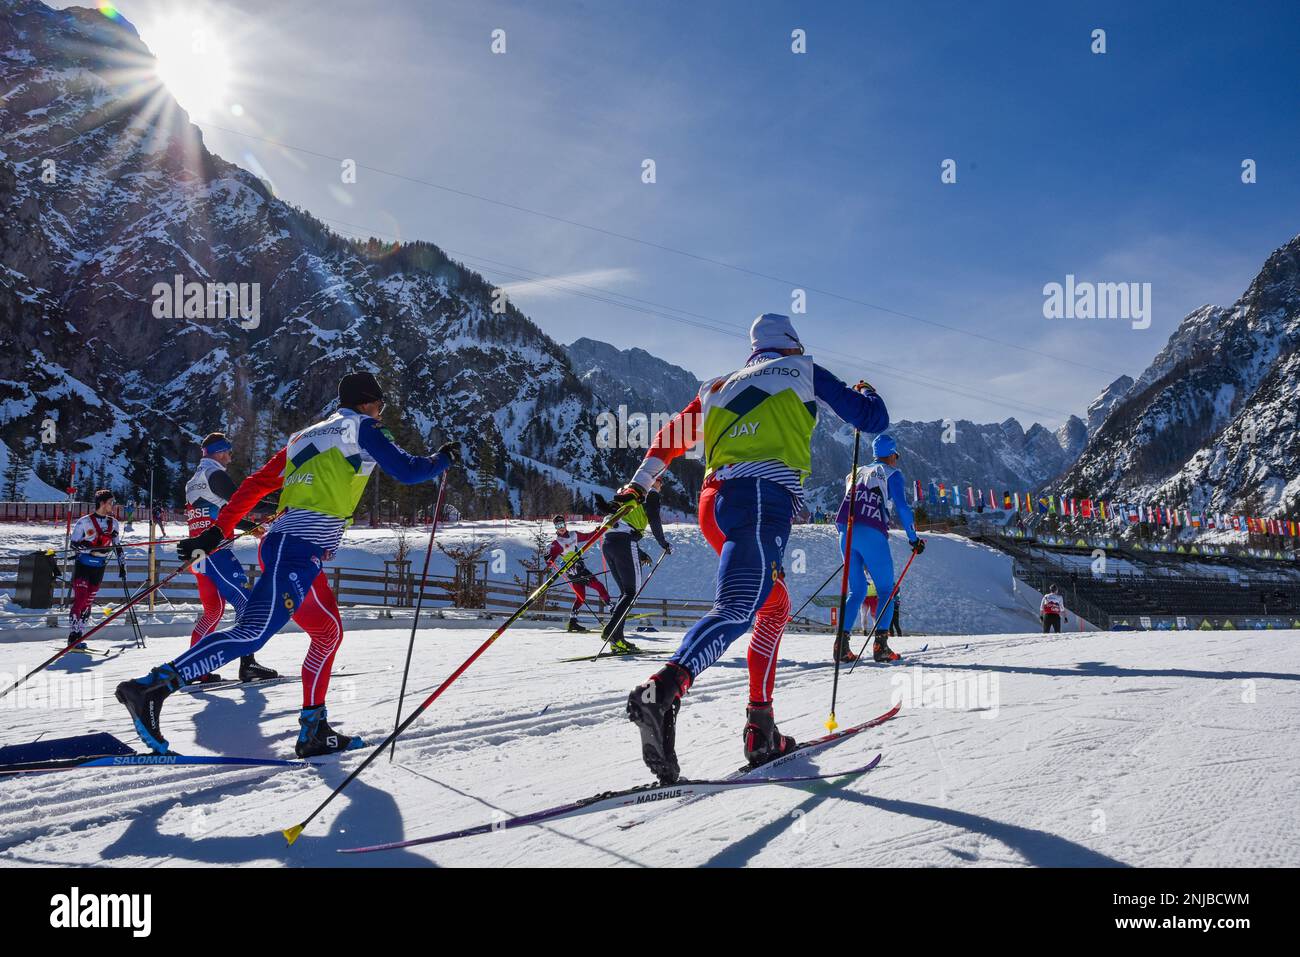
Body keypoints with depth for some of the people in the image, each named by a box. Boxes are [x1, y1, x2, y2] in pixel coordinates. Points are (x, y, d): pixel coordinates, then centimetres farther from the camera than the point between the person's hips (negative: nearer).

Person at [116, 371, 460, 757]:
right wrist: (444, 458, 19)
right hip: (301, 547, -9)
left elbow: (256, 483, 21)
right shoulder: (361, 428, 7)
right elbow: (406, 470, 0)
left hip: (282, 541, 9)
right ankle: (152, 687, -24)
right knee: (251, 633, -17)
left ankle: (314, 730, 17)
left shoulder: (307, 436, 27)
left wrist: (219, 530, 18)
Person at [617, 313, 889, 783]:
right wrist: (866, 394, 42)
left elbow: (672, 434, 30)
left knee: (774, 606, 21)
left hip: (715, 502, 7)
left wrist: (639, 484, 38)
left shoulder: (721, 385, 31)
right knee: (738, 608, -24)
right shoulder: (802, 371, 19)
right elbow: (873, 419, 21)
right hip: (764, 496, -7)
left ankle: (761, 730, 13)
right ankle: (662, 689, -49)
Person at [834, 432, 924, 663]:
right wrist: (913, 539, 3)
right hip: (872, 534, -5)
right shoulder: (891, 473, 9)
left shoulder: (856, 473, 26)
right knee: (886, 590, 5)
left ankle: (842, 642, -3)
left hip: (847, 533, 5)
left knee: (857, 591, 13)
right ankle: (880, 644, -10)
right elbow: (901, 507, -2)